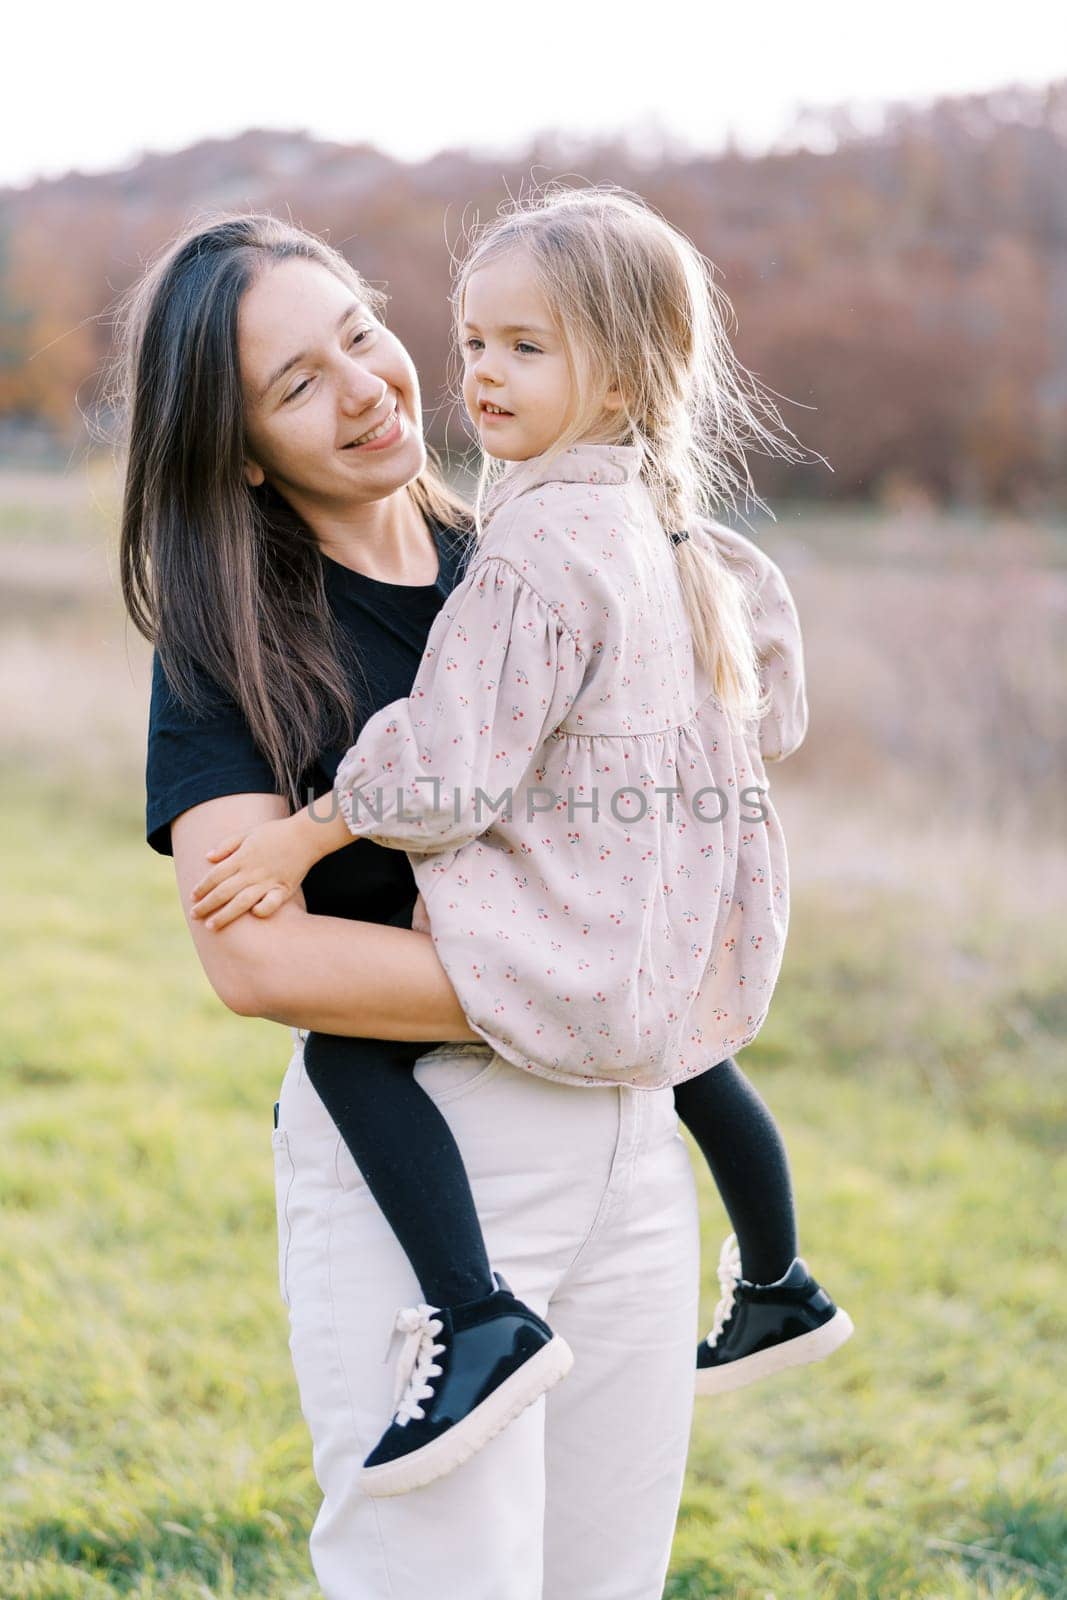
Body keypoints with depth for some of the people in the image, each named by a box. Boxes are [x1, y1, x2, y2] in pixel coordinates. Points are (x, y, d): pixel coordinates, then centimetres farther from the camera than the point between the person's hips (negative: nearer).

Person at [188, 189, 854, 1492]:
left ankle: (481, 1323, -21)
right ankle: (779, 1289, 55)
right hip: (682, 922, 11)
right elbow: (766, 709, 20)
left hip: (576, 925, -11)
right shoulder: (657, 519, 10)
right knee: (688, 1058, 35)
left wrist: (301, 840, -16)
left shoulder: (541, 540, -20)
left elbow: (452, 759, -23)